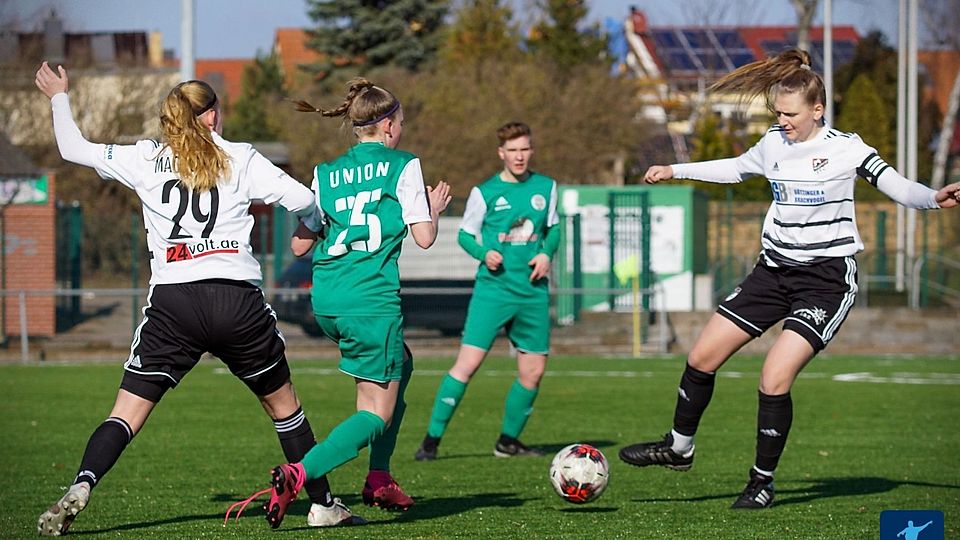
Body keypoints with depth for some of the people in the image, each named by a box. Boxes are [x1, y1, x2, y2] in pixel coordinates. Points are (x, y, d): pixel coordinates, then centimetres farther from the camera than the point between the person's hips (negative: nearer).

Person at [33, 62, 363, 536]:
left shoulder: (145, 160, 8)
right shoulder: (240, 159, 5)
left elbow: (74, 149, 16)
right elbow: (302, 200, 0)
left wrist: (58, 97, 33)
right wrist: (313, 227, 24)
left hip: (171, 302, 1)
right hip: (238, 301, 0)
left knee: (127, 413, 2)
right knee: (283, 404, 18)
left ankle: (80, 487, -21)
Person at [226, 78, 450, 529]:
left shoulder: (325, 173, 11)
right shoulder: (403, 166, -1)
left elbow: (299, 245, 10)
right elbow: (424, 237, -4)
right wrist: (434, 208, 17)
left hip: (326, 303, 7)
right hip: (372, 301, -7)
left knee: (400, 367, 30)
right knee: (376, 414, -1)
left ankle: (379, 479, 25)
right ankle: (298, 475, -24)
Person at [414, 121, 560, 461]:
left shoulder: (546, 187, 7)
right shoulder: (485, 192, -2)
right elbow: (465, 234, 4)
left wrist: (546, 253, -2)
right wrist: (484, 253, -15)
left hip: (533, 291, 4)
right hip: (493, 289, -4)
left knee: (533, 371, 5)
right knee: (468, 363, -13)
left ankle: (508, 441, 22)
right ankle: (432, 439, -8)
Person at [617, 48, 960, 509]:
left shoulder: (844, 148, -12)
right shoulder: (774, 143, 5)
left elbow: (896, 186, -20)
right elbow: (737, 168, 25)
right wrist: (675, 171, 30)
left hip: (826, 278, -6)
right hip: (775, 269, 6)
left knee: (775, 377, -18)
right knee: (702, 357, 5)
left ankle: (762, 481, 0)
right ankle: (679, 448, 27)